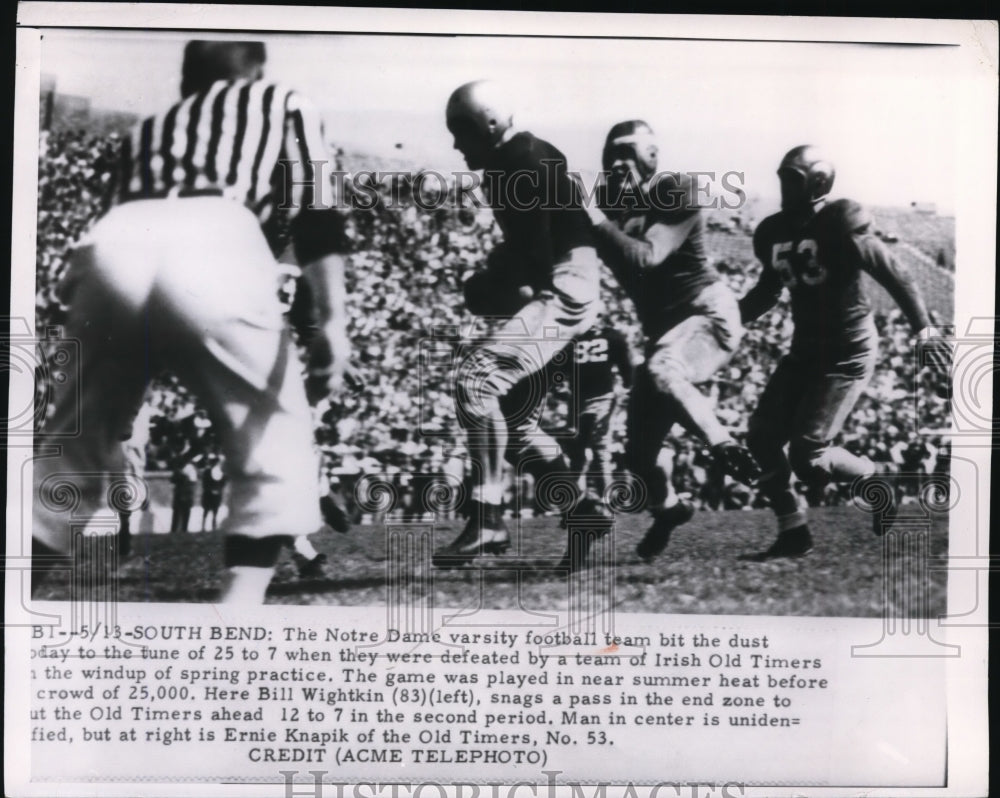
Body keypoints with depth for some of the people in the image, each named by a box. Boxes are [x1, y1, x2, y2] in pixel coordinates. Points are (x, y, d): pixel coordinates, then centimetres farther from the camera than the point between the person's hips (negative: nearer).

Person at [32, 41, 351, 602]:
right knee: (275, 450, 11)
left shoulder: (150, 126, 39)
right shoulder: (284, 103, 29)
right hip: (217, 250, -4)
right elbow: (316, 215, 11)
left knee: (75, 448, 20)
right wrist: (331, 321, 1)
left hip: (112, 249, 4)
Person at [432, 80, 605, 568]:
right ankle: (581, 516, 20)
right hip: (549, 292, 11)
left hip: (563, 290, -11)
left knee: (475, 378, -23)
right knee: (515, 417, 13)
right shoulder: (510, 164, 15)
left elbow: (537, 253, -22)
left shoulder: (530, 162, -15)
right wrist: (491, 283, 6)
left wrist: (488, 288, -8)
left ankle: (487, 520, -22)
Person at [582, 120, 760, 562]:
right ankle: (667, 507, 36)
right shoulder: (611, 199, 6)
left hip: (708, 315, -7)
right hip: (665, 326, 7)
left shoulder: (676, 192, -11)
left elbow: (647, 257, -24)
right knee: (640, 447, 6)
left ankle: (724, 446, -18)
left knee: (658, 372, -38)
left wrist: (597, 221, -26)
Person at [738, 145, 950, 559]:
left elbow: (893, 274, -13)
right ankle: (793, 532, 8)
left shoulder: (840, 227, -16)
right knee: (762, 435, -4)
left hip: (847, 354, -8)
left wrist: (924, 329, -16)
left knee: (807, 458, -13)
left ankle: (875, 480, 17)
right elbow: (768, 290, 20)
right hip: (805, 350, 8)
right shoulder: (773, 233, 6)